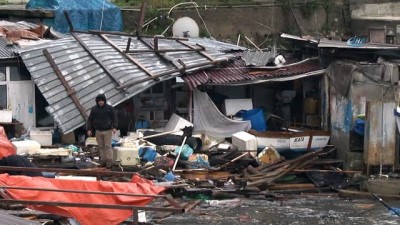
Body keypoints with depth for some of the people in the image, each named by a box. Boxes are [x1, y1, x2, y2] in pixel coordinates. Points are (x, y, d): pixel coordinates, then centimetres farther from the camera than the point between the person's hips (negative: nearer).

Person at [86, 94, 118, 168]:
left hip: (107, 131, -3)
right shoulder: (94, 109, 4)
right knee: (101, 147, 6)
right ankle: (103, 160, 12)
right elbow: (90, 120, 7)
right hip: (98, 131, 3)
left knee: (108, 146, -6)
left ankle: (109, 161, -3)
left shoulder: (109, 108, -2)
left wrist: (114, 127, -14)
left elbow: (114, 118, -1)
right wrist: (89, 129, -2)